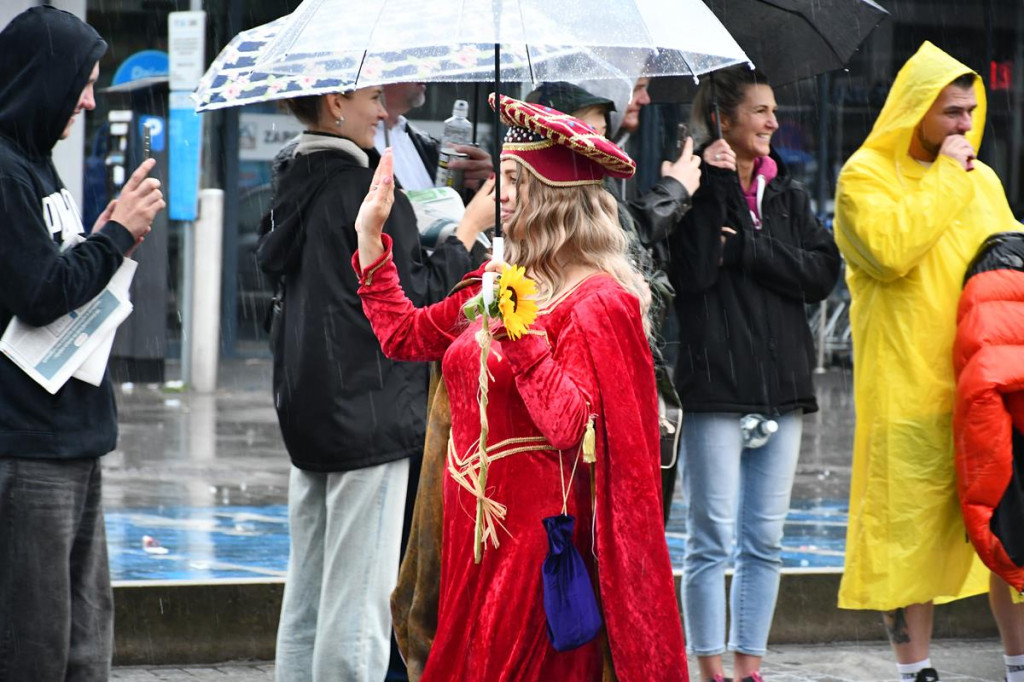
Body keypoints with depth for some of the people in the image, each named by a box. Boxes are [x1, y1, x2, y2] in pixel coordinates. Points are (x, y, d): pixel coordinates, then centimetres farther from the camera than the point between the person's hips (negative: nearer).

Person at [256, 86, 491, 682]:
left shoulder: (298, 186, 12)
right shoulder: (369, 191, -14)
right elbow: (415, 299, -14)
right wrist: (470, 231, -1)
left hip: (309, 411, 9)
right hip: (368, 415, -9)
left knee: (305, 604, 13)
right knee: (358, 605, -6)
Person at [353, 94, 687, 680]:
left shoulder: (599, 302, -13)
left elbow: (574, 428, -22)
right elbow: (403, 335, 19)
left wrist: (521, 337, -26)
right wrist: (370, 231, 16)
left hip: (535, 537, -8)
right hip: (472, 530, 8)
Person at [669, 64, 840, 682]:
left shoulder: (785, 192, 14)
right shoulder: (699, 184, -2)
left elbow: (823, 271, 1)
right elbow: (691, 271, -17)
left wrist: (745, 250, -10)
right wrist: (714, 185, -16)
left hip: (780, 383, 5)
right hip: (714, 381, -5)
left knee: (765, 539, 7)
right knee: (713, 538, -3)